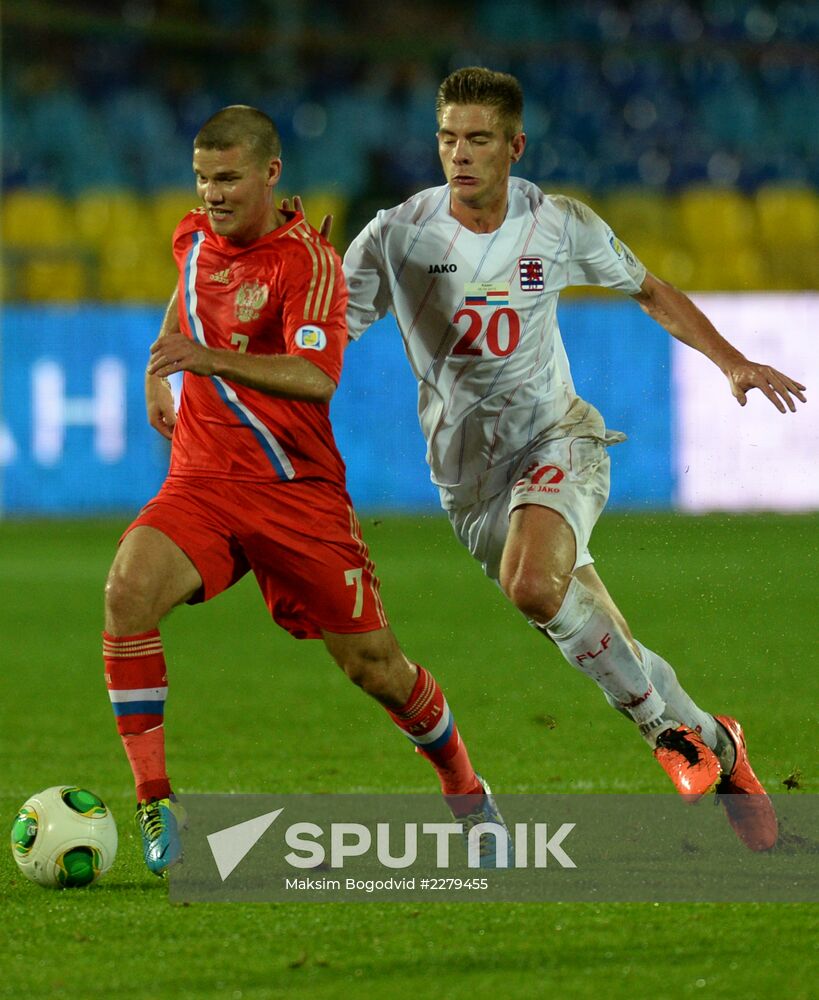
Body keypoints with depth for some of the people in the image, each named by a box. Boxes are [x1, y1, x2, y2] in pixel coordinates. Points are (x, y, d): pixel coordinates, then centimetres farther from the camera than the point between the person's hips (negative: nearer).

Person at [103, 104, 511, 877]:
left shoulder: (310, 262, -14)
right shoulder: (194, 238, 7)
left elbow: (316, 376, -30)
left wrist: (210, 359, -41)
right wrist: (159, 363, 19)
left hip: (297, 488, -4)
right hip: (201, 480, 4)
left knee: (371, 662, 1)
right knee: (129, 588, -26)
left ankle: (467, 794, 29)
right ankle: (154, 802, -23)